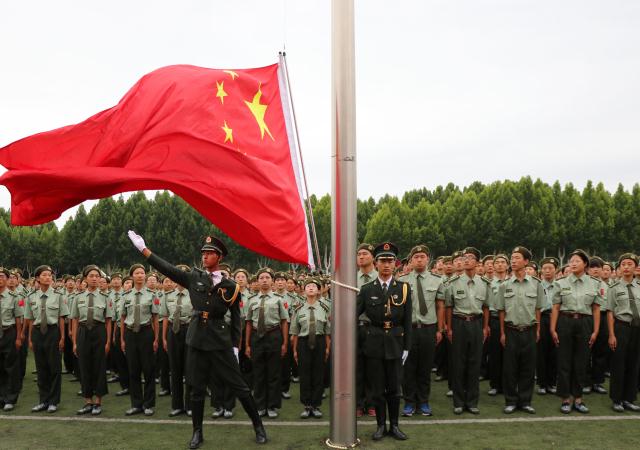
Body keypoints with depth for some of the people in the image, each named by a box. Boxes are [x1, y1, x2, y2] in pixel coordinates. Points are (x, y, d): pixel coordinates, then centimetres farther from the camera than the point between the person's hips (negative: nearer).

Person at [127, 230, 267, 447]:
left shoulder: (230, 286, -1)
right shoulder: (194, 278, 4)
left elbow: (236, 319, 3)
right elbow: (167, 268, 0)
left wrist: (235, 346, 0)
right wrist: (143, 248, -5)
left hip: (220, 342, -2)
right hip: (196, 341, 2)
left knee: (239, 386, 2)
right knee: (197, 389, 10)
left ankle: (258, 426, 17)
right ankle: (197, 432, 25)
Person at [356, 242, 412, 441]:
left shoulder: (404, 288, 1)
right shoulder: (366, 289, -1)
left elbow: (407, 321, 2)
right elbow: (353, 313, -2)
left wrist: (406, 347, 0)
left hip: (395, 344, 0)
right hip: (374, 344, 0)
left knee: (394, 387, 8)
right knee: (377, 388, 8)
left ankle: (394, 425, 23)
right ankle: (381, 425, 22)